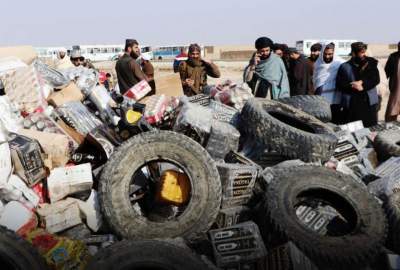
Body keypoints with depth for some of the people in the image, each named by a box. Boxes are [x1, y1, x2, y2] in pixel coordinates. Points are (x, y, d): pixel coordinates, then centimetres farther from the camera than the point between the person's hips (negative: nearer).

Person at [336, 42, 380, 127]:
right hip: (351, 105, -2)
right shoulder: (344, 67, 3)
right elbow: (339, 85, -2)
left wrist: (362, 83, -15)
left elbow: (376, 79, 0)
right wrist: (353, 87, -15)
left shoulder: (371, 63, 10)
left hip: (369, 102, 2)